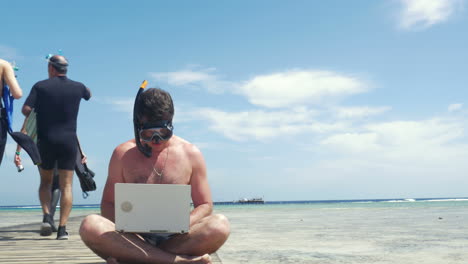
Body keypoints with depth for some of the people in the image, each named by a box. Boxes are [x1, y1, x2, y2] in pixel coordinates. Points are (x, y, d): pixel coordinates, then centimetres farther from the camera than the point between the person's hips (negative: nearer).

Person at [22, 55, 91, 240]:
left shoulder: (41, 86, 0)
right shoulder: (77, 87, 5)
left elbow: (26, 109, -7)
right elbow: (88, 95, 28)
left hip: (46, 140, 0)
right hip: (68, 141, 0)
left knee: (45, 182, 18)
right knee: (66, 186, 3)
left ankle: (47, 216, -1)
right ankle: (62, 227, -4)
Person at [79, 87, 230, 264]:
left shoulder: (191, 154, 6)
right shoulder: (123, 154, 7)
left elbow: (205, 205, 8)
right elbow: (108, 204, 8)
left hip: (177, 239, 0)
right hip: (135, 239, 0)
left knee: (220, 225, -29)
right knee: (90, 226, -29)